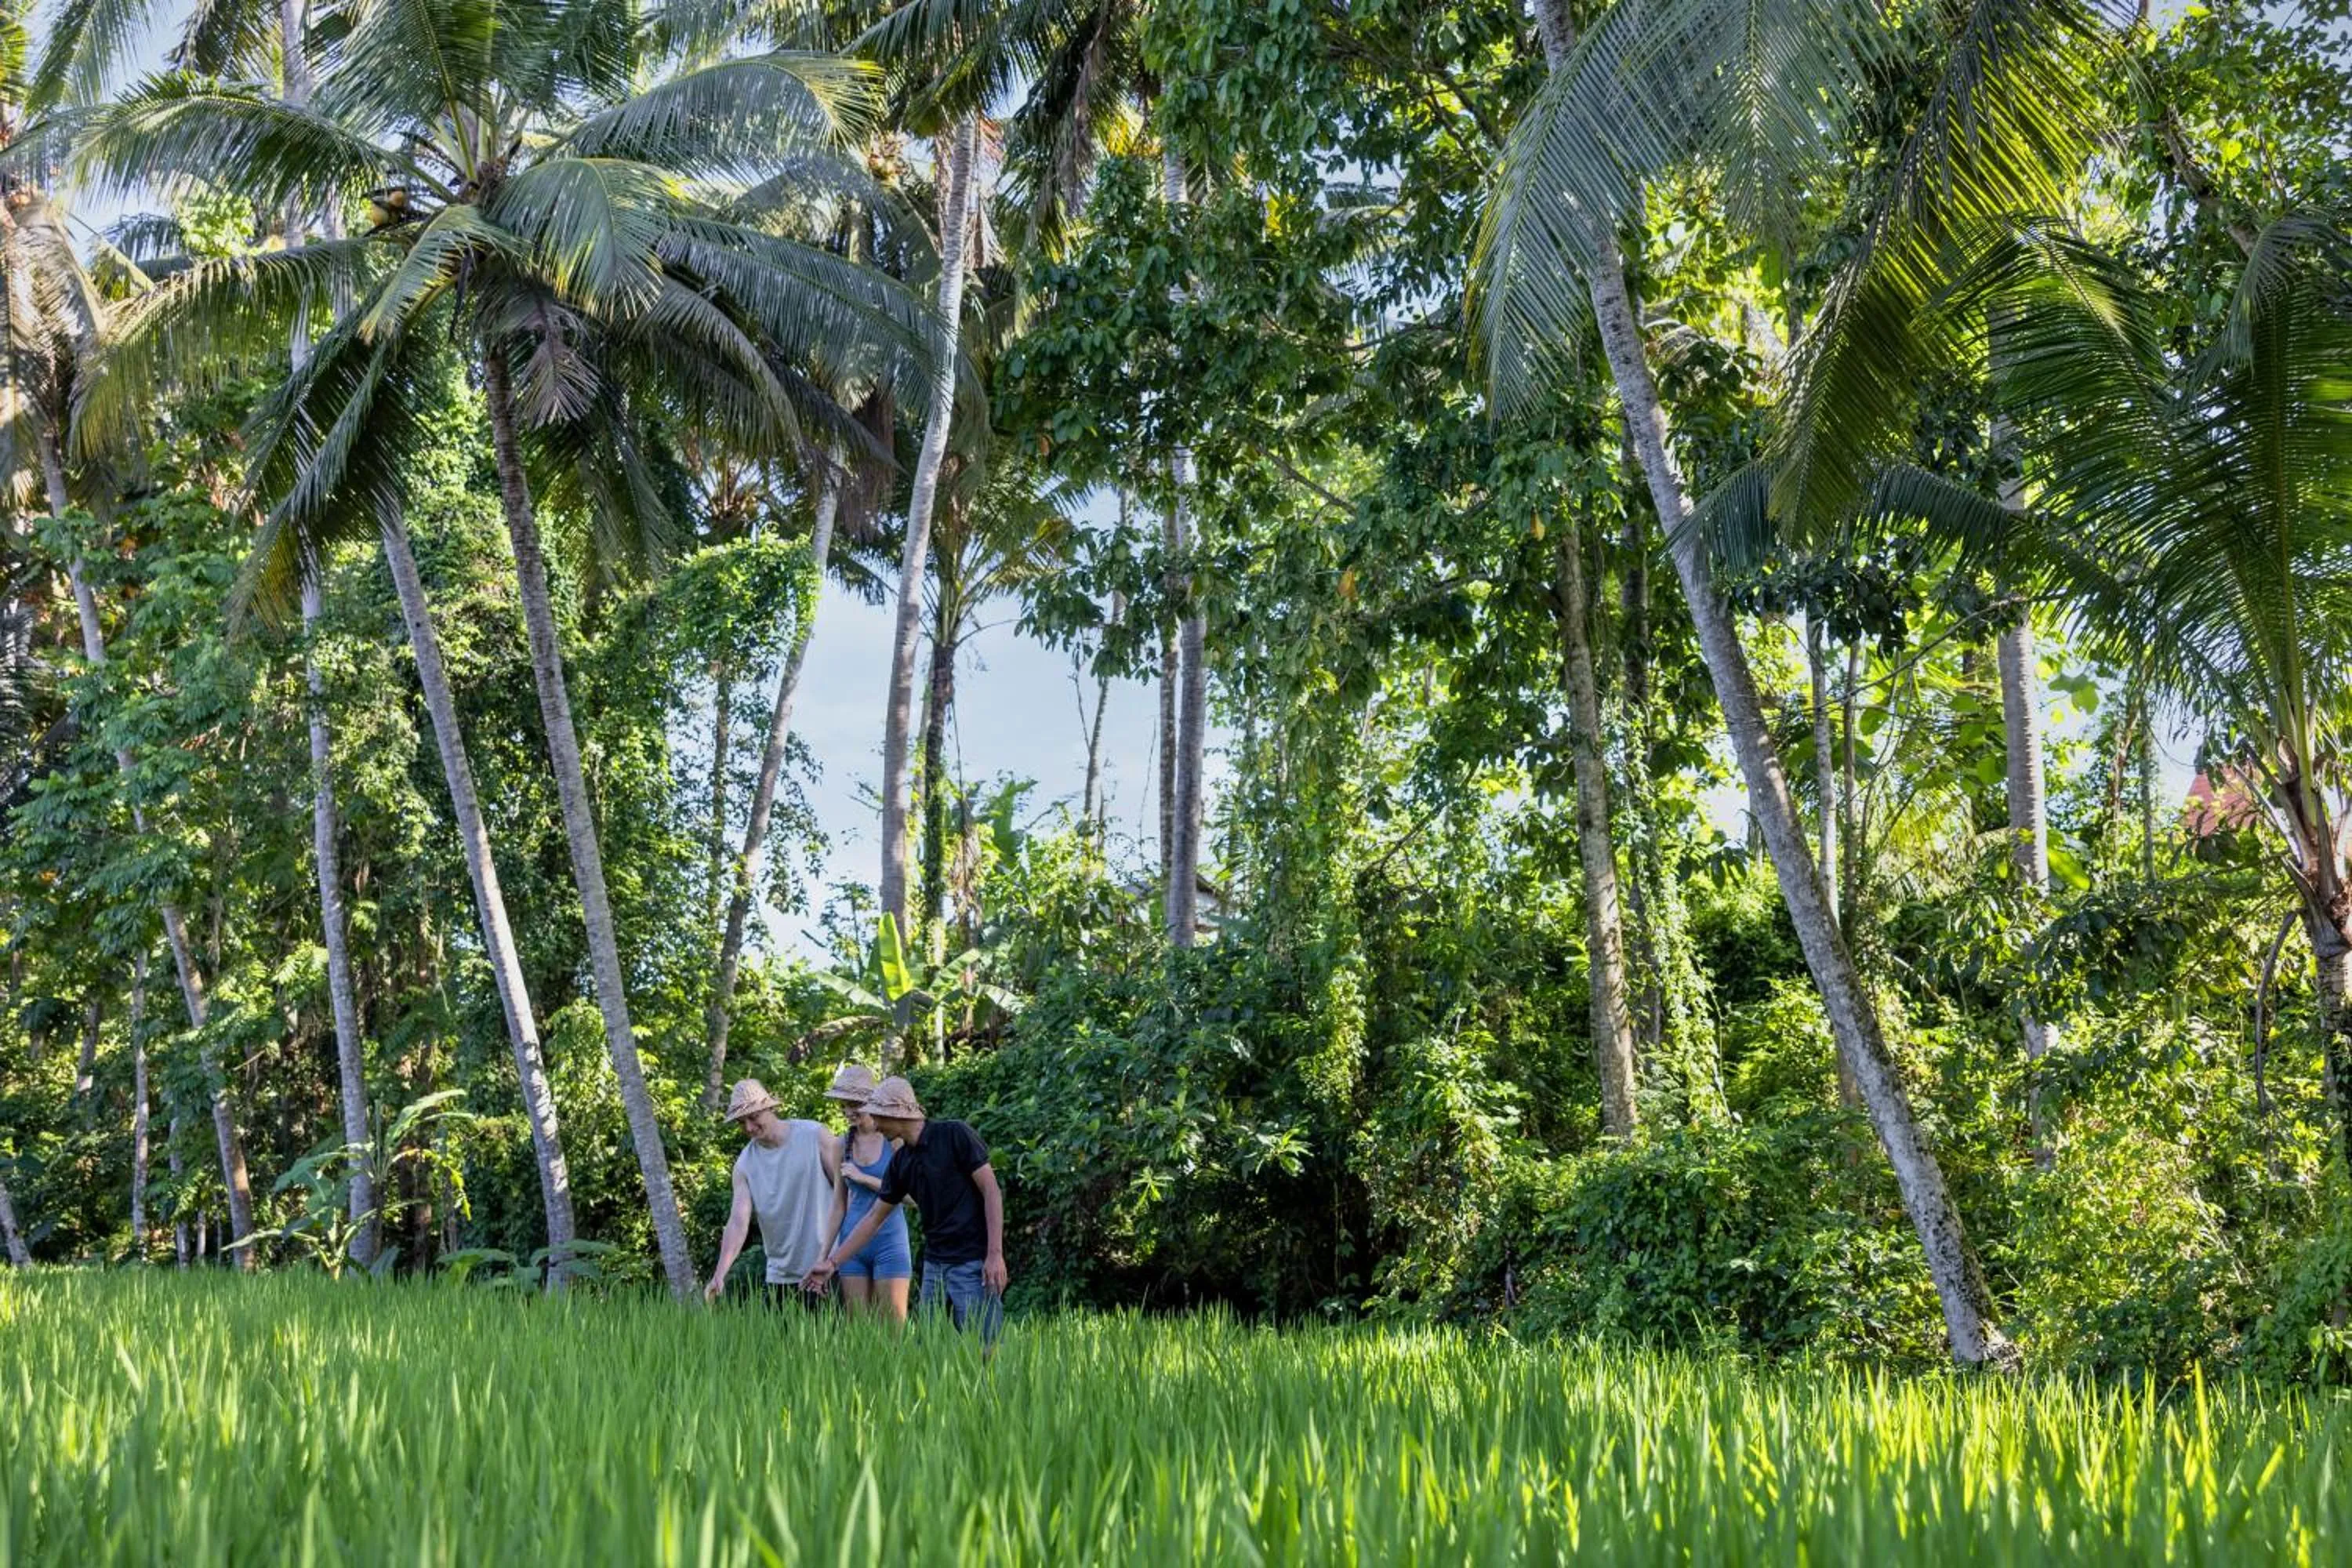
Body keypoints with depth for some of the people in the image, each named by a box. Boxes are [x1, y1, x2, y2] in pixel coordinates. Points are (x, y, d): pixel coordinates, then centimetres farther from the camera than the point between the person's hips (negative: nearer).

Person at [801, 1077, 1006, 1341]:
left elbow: (991, 1191, -12)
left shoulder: (954, 1135, -10)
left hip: (973, 1263, -7)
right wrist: (832, 1262, 15)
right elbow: (874, 1217, 17)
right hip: (934, 1265, 7)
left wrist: (995, 1254, -18)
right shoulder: (901, 1162, 10)